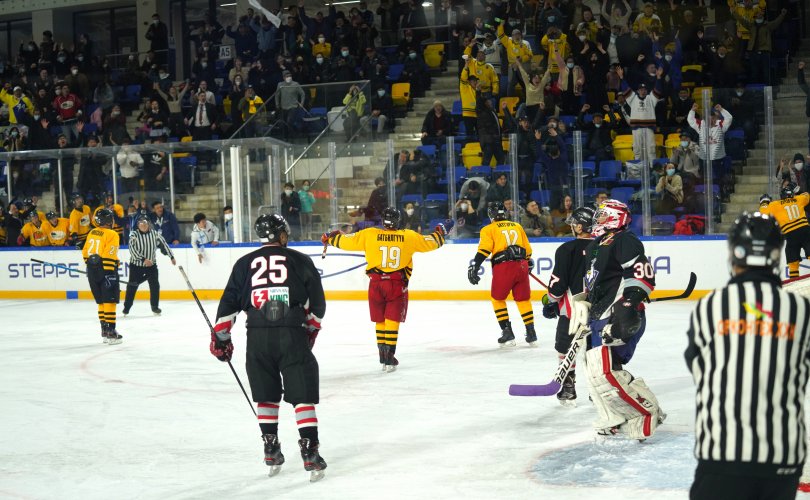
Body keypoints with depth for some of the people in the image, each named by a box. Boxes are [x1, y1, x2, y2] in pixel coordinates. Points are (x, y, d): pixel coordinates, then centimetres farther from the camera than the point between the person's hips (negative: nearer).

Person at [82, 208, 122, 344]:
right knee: (110, 301, -5)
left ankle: (104, 330, 19)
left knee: (101, 301, 15)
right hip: (105, 269, -7)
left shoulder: (92, 233, 11)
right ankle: (110, 332, -10)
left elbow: (85, 252, 15)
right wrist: (110, 273, -19)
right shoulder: (111, 234, -11)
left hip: (92, 271, 7)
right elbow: (109, 256, -19)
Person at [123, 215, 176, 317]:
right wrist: (143, 259, -29)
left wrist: (172, 257, 3)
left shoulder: (155, 234, -5)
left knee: (155, 285, -3)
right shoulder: (134, 235, -13)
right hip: (136, 265, -2)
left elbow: (164, 245, 4)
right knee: (132, 286, 3)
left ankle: (155, 307, 10)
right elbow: (132, 250, -21)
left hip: (151, 265, 2)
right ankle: (126, 308, 14)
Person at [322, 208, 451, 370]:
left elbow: (346, 241, 3)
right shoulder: (409, 236, 0)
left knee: (380, 320, 14)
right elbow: (430, 243, 10)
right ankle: (389, 356, -5)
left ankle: (383, 354, 21)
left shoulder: (369, 234, -1)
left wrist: (330, 237, 22)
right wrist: (441, 231, 29)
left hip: (376, 283, 1)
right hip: (397, 284, -1)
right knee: (392, 320, 0)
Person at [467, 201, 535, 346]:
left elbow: (484, 249, -8)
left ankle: (507, 332, 8)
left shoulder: (488, 229, 6)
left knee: (497, 298, 15)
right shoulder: (517, 226, 19)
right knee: (523, 299, 16)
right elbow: (527, 249, 25)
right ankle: (531, 333, 13)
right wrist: (529, 263, 41)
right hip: (521, 265, 4)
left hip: (503, 267, -4)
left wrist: (474, 267, -13)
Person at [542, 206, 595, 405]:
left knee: (565, 348, 8)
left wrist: (551, 302, 4)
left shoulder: (567, 249, -10)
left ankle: (568, 390, 7)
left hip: (572, 307, -4)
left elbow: (558, 282, -11)